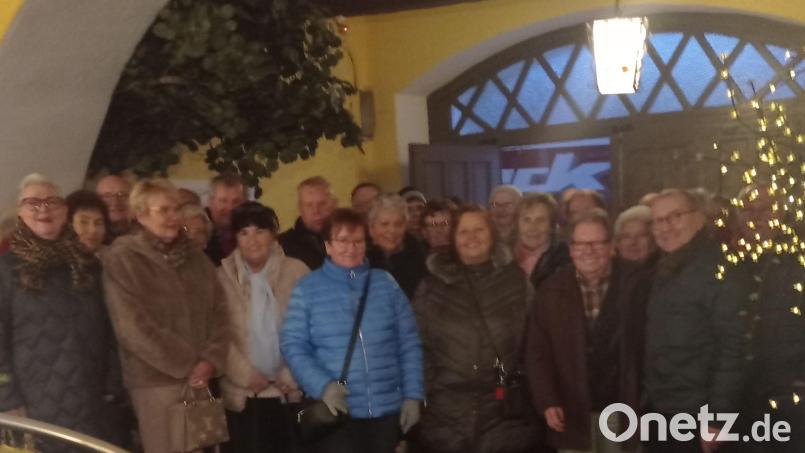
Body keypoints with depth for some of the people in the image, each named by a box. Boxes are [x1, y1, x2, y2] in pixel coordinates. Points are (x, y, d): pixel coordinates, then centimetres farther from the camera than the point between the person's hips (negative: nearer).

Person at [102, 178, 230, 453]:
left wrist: (211, 360, -7)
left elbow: (219, 312, 9)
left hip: (201, 378, 5)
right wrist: (186, 365, -10)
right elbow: (134, 327, -11)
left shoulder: (195, 257, 14)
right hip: (156, 380, -5)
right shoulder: (122, 259, -4)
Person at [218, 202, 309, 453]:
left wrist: (291, 376, -7)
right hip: (240, 394, 0)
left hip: (287, 392, 0)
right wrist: (245, 374, -10)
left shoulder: (297, 271, -1)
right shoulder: (222, 276, 0)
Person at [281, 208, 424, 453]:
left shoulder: (387, 284, 6)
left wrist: (413, 395, 1)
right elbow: (293, 345, -4)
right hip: (338, 411, -2)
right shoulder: (307, 288, 0)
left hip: (388, 409, 3)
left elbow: (409, 344, 7)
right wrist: (322, 385, -18)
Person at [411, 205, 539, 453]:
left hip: (504, 409, 0)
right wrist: (425, 391, -1)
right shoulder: (433, 284, 6)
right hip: (446, 412, 0)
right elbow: (419, 343, 5)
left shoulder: (515, 279, 6)